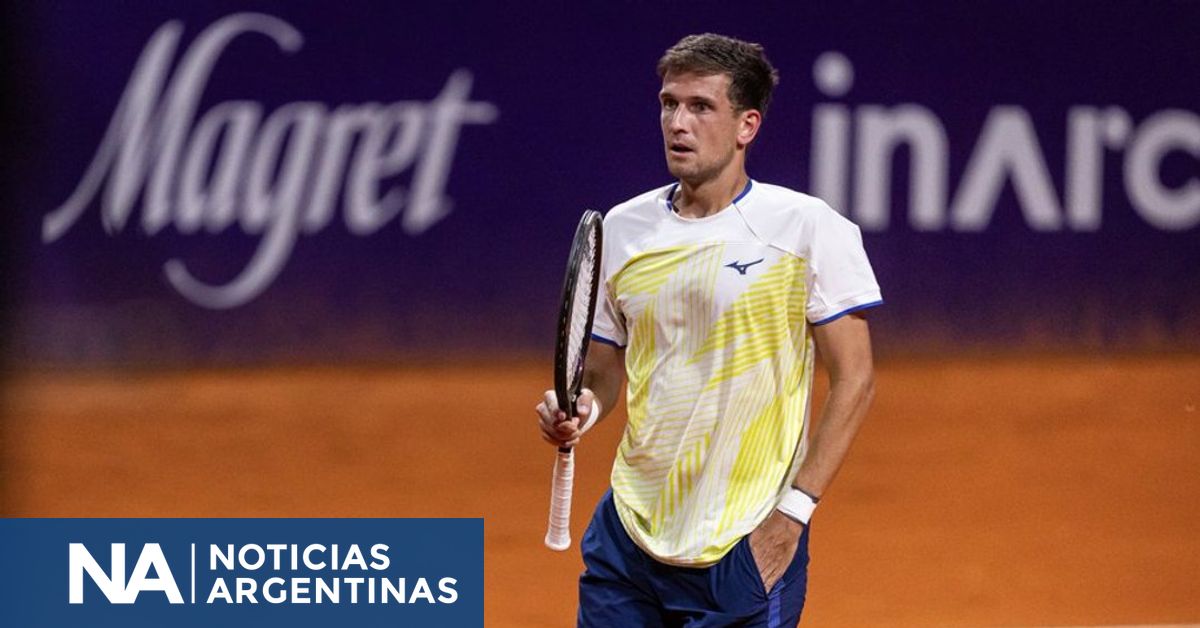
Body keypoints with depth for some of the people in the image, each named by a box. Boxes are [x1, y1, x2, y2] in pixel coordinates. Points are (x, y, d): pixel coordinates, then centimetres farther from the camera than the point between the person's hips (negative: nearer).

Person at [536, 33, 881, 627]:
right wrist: (580, 405, -8)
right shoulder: (622, 228, 7)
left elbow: (854, 377, -6)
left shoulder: (807, 227, -7)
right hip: (629, 536, 4)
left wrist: (794, 510, -12)